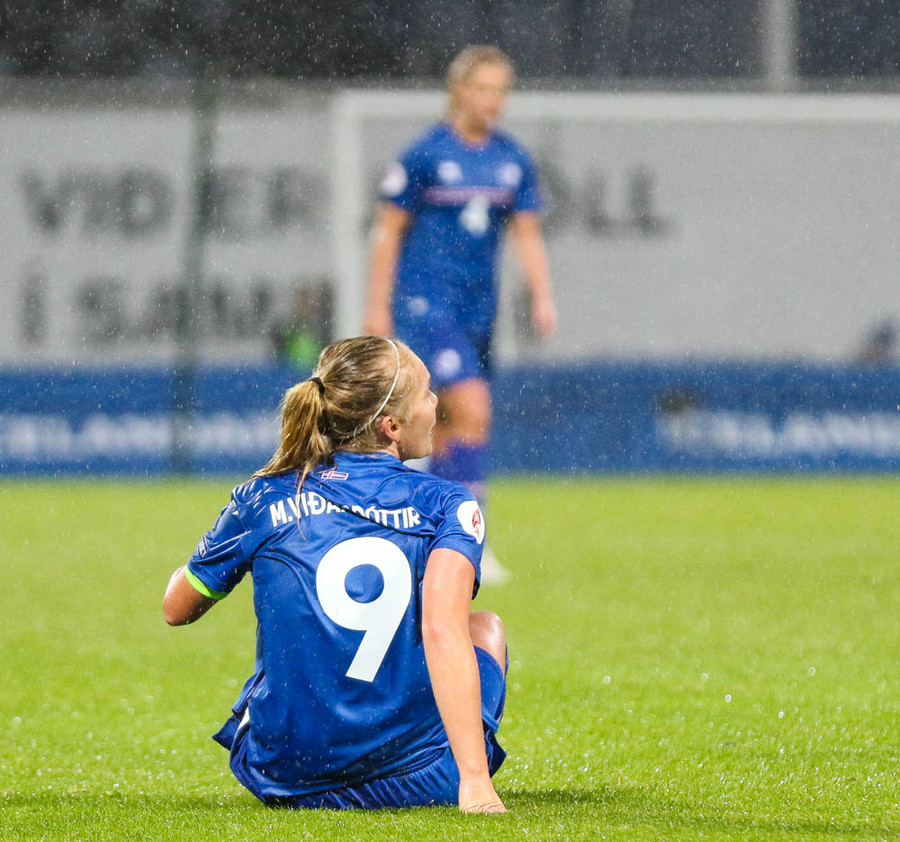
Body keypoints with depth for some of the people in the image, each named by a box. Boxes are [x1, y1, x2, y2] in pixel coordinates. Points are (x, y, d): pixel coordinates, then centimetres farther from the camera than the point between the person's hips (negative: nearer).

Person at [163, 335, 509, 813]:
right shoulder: (447, 506, -7)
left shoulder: (263, 500, -1)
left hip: (281, 780, 2)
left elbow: (176, 609, 12)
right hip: (418, 783, -2)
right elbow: (443, 630, -23)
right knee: (485, 627, 30)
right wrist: (473, 782, -29)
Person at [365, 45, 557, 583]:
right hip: (424, 302, -6)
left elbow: (528, 235, 11)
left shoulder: (513, 160, 8)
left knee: (450, 428, 10)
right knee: (473, 412, -18)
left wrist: (543, 297, -2)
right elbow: (388, 231, -4)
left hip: (479, 308, 6)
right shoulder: (424, 156, -8)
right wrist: (378, 308, -6)